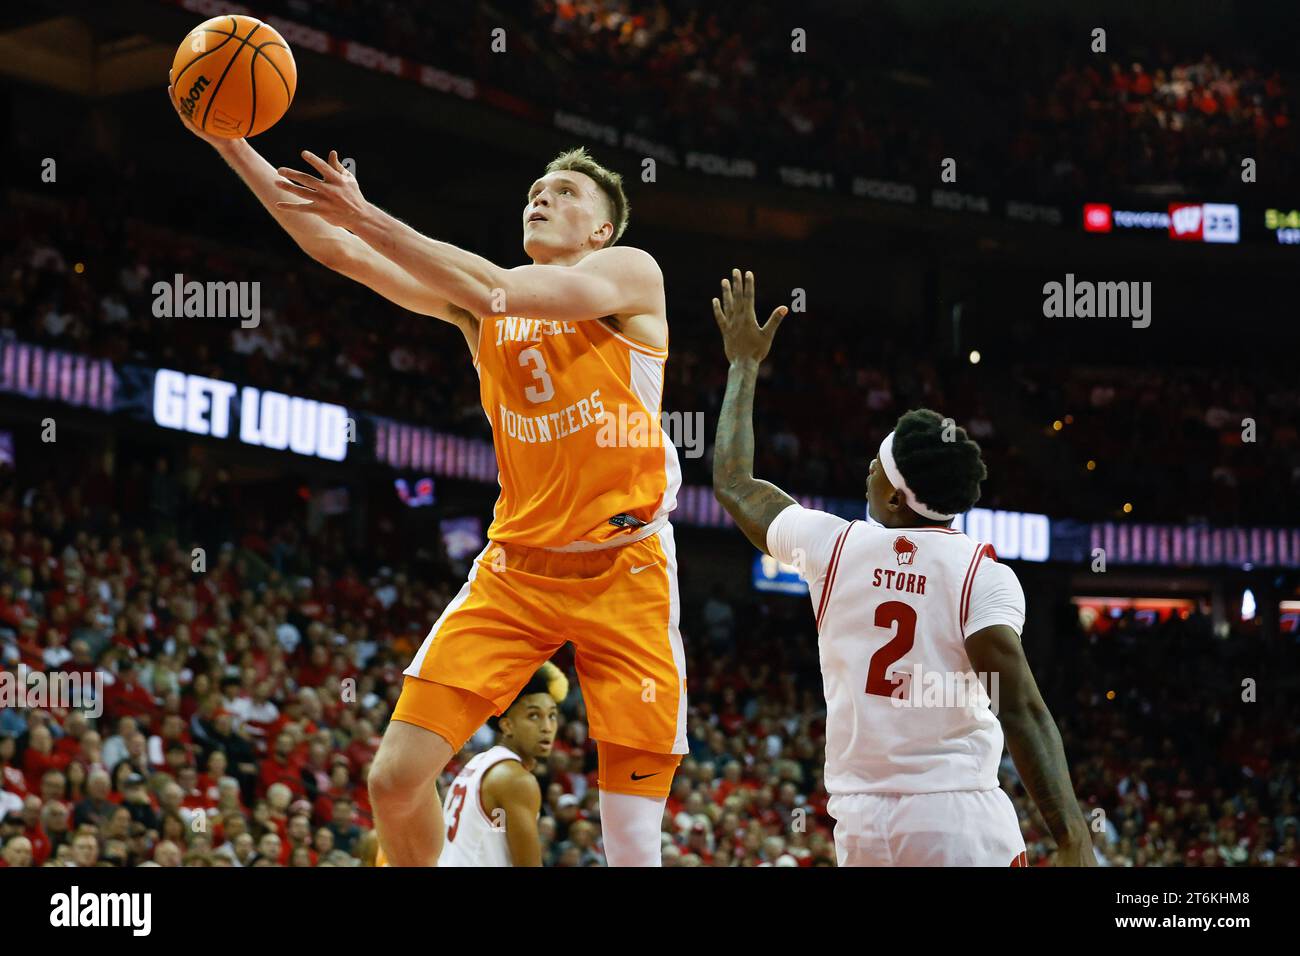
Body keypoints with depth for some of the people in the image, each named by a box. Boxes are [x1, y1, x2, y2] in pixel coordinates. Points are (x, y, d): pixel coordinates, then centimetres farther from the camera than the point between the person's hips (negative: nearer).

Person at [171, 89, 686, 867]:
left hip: (622, 570, -4)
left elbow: (498, 294, -19)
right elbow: (337, 252, 6)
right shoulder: (478, 298, 12)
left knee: (633, 844, -8)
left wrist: (370, 218, -23)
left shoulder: (630, 273, -3)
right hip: (515, 565, 5)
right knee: (396, 779, -8)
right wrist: (229, 144, -2)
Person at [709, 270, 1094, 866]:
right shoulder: (984, 574, -5)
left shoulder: (833, 547, 5)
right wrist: (1073, 842, -17)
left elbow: (733, 484, 23)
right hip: (962, 818, -3)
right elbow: (1021, 708, -16)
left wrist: (744, 365, 33)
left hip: (861, 821, 3)